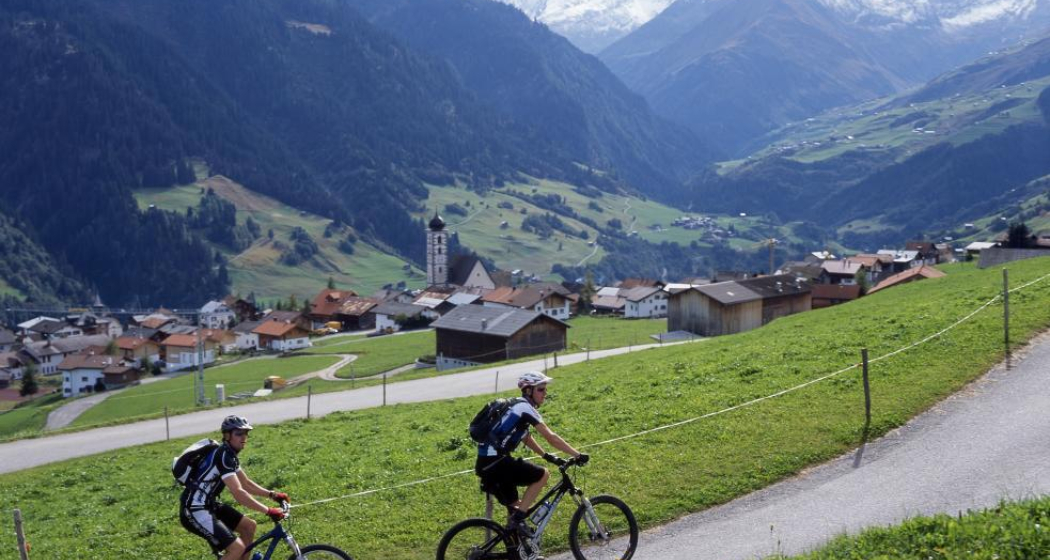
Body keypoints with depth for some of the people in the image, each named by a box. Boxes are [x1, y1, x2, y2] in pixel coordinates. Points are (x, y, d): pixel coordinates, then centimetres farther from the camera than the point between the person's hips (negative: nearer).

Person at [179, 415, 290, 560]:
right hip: (194, 511, -10)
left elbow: (246, 483, 17)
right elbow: (238, 493, -30)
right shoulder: (223, 455, -22)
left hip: (208, 504, 10)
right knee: (237, 547, -17)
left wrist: (272, 495, 6)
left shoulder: (230, 454, 9)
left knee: (249, 526, 12)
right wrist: (269, 511, -29)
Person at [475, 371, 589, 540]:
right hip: (496, 462, -9)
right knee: (542, 475, -4)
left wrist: (547, 456, 24)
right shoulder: (525, 407, -10)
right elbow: (551, 437, -13)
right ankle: (518, 519, -5)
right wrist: (578, 455, -10)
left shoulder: (517, 407, 19)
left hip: (485, 463, 9)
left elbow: (526, 438, 30)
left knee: (514, 506, 19)